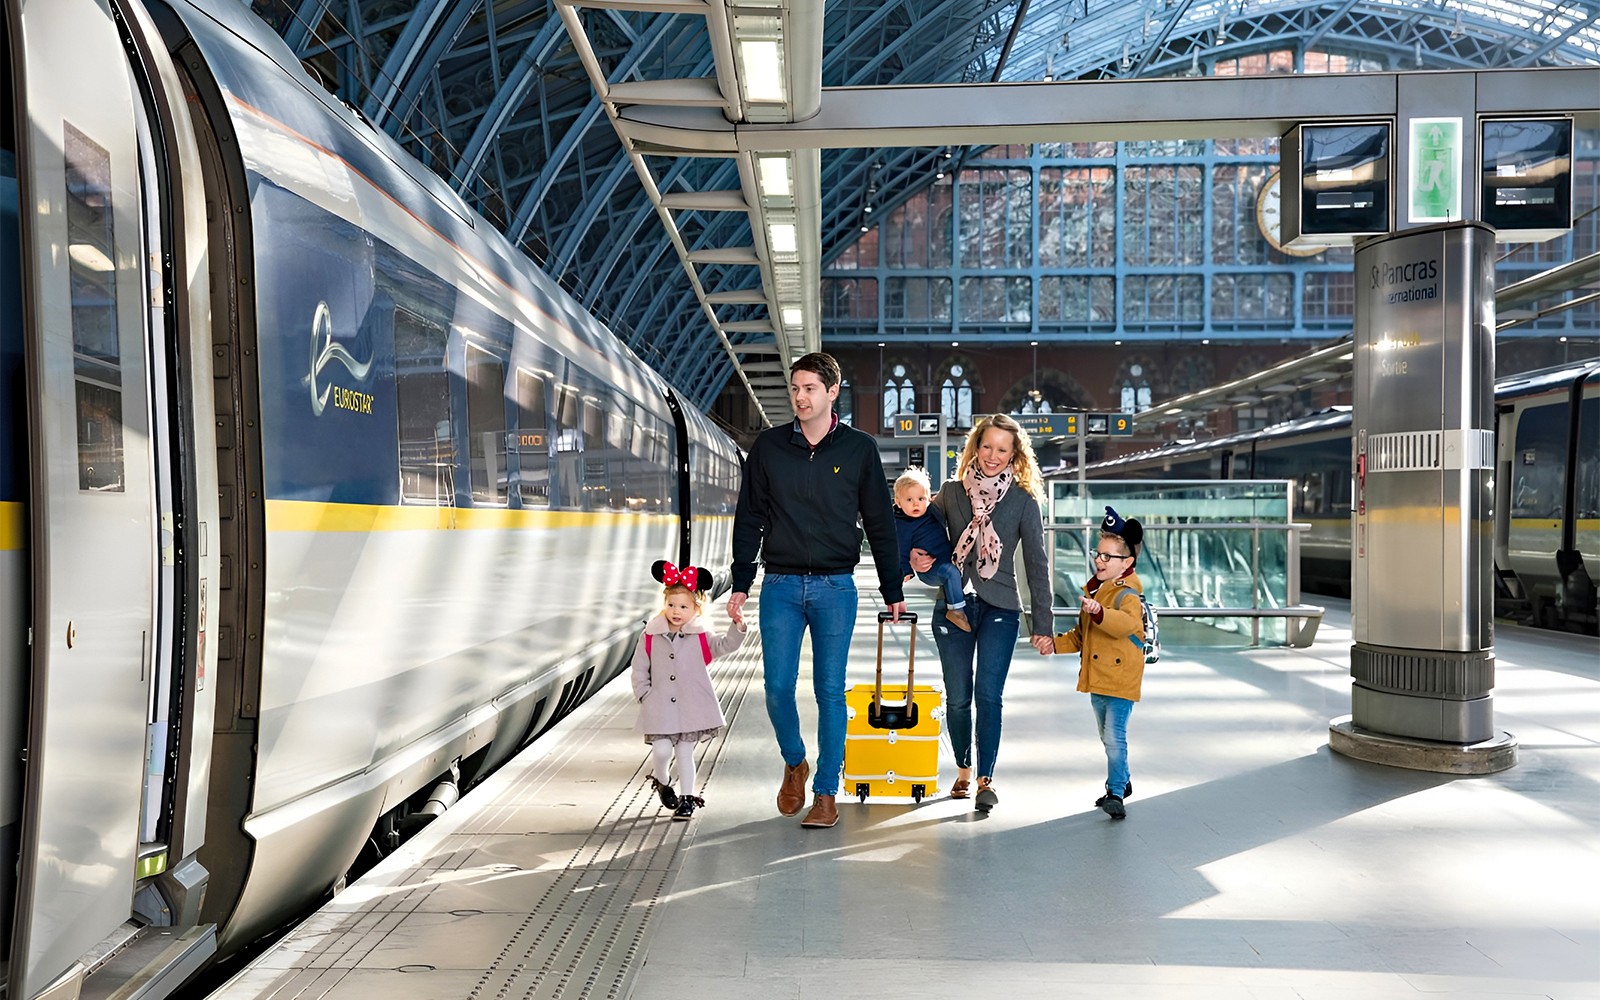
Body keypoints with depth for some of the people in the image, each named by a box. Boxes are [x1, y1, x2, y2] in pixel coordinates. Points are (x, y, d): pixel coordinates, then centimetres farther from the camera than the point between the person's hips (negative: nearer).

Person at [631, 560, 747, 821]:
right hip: (660, 708, 0)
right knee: (662, 750, -9)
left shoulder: (700, 638, 1)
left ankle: (687, 798, 18)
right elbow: (639, 670, 4)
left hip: (691, 708, 0)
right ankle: (662, 780, 23)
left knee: (685, 753, 5)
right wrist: (645, 697, -3)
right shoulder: (650, 637, -1)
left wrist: (737, 624, -25)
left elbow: (727, 645, -8)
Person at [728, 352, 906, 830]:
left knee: (830, 691, 1)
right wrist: (741, 584, 4)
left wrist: (892, 590, 7)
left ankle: (826, 792, 12)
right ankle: (794, 764, 26)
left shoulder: (860, 448, 2)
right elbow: (748, 518, 8)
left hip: (836, 587, -1)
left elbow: (880, 522, 7)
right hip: (781, 586, 1)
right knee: (778, 687, -1)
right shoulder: (768, 446, 5)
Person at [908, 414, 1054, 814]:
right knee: (958, 697, 6)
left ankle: (985, 779, -2)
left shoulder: (1024, 501, 0)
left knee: (988, 695, -9)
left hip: (1000, 608, -2)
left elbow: (1036, 564, 1)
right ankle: (963, 770, 25)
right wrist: (914, 557, -8)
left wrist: (1043, 624, -2)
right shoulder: (951, 492, 5)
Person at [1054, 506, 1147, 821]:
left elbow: (1128, 623, -37)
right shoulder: (1095, 591, 12)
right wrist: (1055, 643, 8)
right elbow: (1080, 635, 21)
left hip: (1121, 680, -9)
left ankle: (1115, 794, -7)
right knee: (1108, 737, 19)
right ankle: (1122, 781, 35)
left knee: (1114, 736, -12)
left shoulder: (1128, 595, -15)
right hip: (1097, 678, 9)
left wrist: (1098, 612, -50)